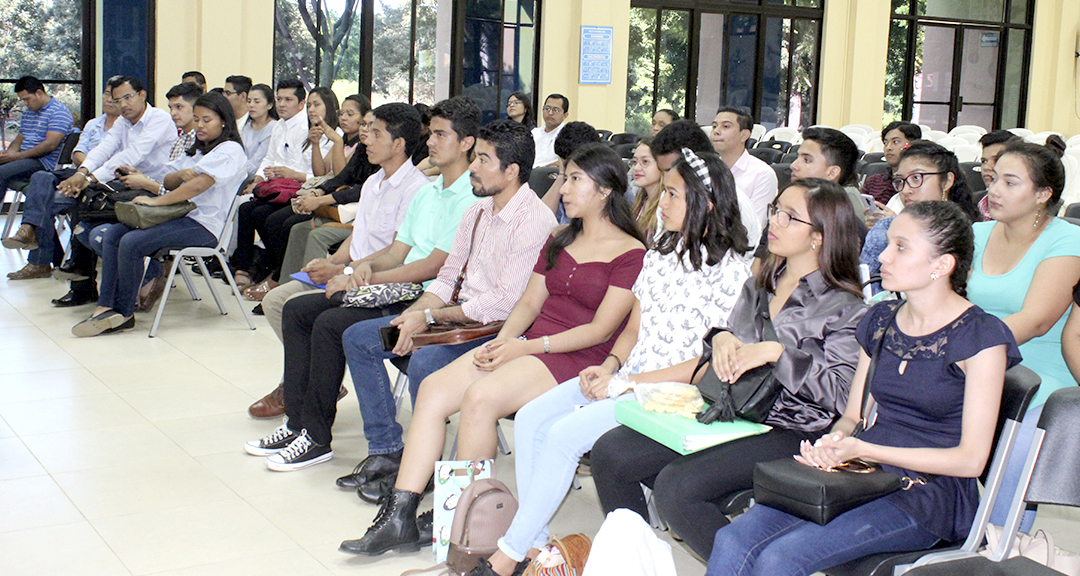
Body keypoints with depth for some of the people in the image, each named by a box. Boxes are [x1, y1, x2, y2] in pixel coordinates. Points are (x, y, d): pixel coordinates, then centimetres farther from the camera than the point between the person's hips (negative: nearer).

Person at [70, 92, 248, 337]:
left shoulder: (229, 150, -5)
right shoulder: (197, 150, 25)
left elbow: (199, 185, -20)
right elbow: (168, 183, 17)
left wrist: (156, 201, -17)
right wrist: (181, 174, -7)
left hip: (203, 224, -9)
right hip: (179, 215, 10)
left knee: (131, 242, -25)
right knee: (112, 234, -7)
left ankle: (124, 314, -12)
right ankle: (105, 306, -14)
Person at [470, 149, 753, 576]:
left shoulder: (730, 273, -11)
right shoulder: (659, 256, 12)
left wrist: (627, 383, -17)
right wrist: (609, 366, -4)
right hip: (625, 378, 8)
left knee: (564, 434, -24)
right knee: (531, 419, -12)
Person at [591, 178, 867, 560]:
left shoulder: (844, 308, -6)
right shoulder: (759, 286, 16)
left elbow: (843, 393, -16)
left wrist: (776, 352, -21)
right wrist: (720, 336, 1)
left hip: (789, 432, -7)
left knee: (676, 486, -29)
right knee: (610, 453, -9)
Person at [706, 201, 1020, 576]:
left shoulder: (981, 337, -7)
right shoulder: (881, 320, 13)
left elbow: (971, 458, -9)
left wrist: (864, 450, -16)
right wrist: (833, 444, -7)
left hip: (931, 494, -6)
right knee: (732, 541, -20)